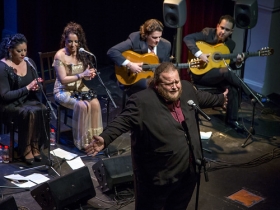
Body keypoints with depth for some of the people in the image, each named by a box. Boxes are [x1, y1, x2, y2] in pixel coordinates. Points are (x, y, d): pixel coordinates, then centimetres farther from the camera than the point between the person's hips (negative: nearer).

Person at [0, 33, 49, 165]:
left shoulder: (29, 62, 6)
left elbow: (36, 87, 13)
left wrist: (36, 86, -13)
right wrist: (27, 88, -21)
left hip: (29, 100, 5)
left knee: (42, 110, -27)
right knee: (30, 113, -34)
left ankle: (36, 147, -15)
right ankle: (26, 149, -17)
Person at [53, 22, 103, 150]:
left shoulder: (81, 53, 4)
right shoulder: (60, 55, -13)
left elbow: (85, 76, 10)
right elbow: (63, 80, -17)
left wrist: (90, 74, -14)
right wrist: (82, 75, -25)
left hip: (80, 88, 5)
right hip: (63, 91, -5)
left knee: (95, 103, -24)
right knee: (82, 105, -32)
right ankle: (82, 141, -18)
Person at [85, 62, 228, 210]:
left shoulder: (187, 89, 1)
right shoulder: (142, 101, -20)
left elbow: (201, 97, 21)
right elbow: (123, 121, -26)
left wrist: (220, 99, 37)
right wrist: (104, 139, -41)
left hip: (187, 171, 6)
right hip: (157, 175, -6)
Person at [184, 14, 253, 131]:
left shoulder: (230, 44, 5)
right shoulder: (208, 33, -10)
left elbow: (230, 65, 10)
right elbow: (188, 38, -20)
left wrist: (238, 63, -12)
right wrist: (199, 53, -30)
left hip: (218, 75, 5)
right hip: (200, 73, -5)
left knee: (232, 88, -23)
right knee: (225, 72, -31)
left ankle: (232, 119, -5)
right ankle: (251, 94, -13)